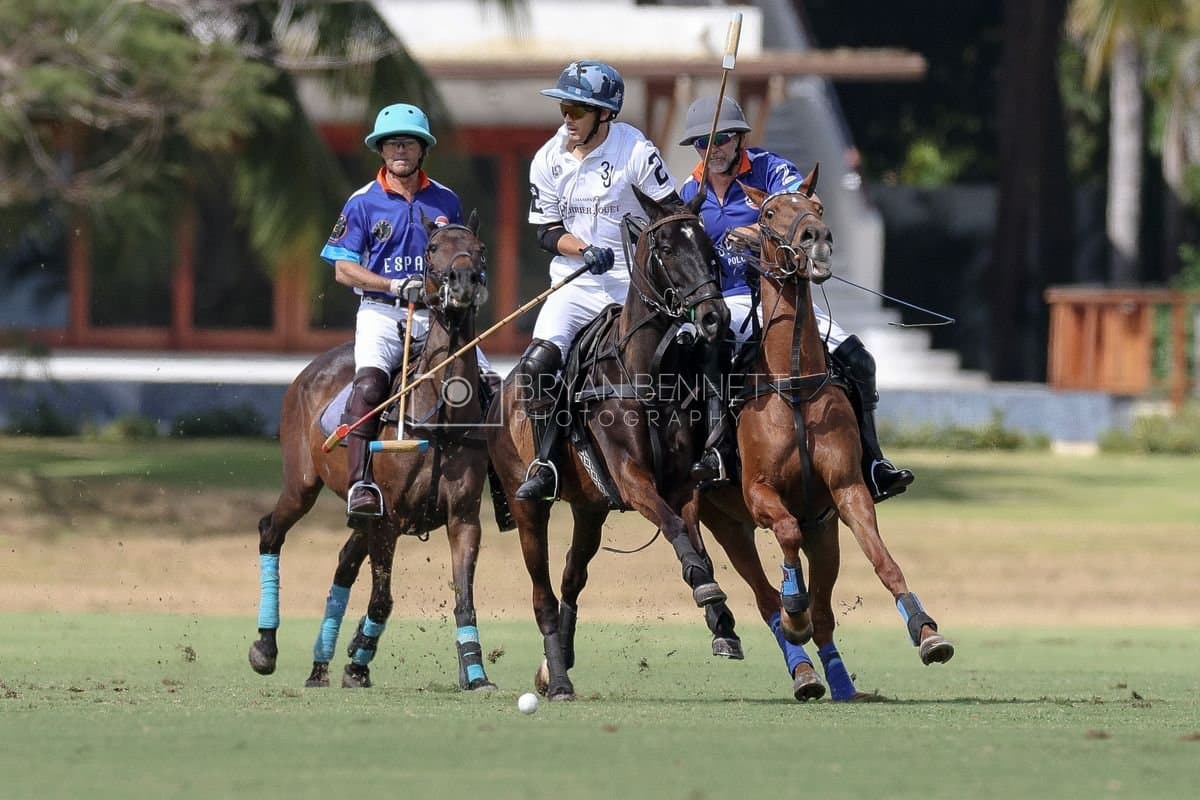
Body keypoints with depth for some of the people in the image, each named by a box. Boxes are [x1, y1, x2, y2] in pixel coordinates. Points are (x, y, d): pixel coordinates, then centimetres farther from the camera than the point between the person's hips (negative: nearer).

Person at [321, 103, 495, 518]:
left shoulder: (446, 202, 13)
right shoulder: (363, 203, 5)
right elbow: (344, 268, 1)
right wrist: (396, 286, -13)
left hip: (436, 314, 3)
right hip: (382, 312, -3)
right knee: (370, 381, -31)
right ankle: (360, 483, -36)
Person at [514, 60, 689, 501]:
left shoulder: (634, 151, -9)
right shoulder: (549, 160, 0)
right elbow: (547, 231, 3)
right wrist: (583, 250, -16)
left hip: (633, 282, -2)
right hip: (575, 283, 2)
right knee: (535, 365, -14)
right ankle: (545, 463, -6)